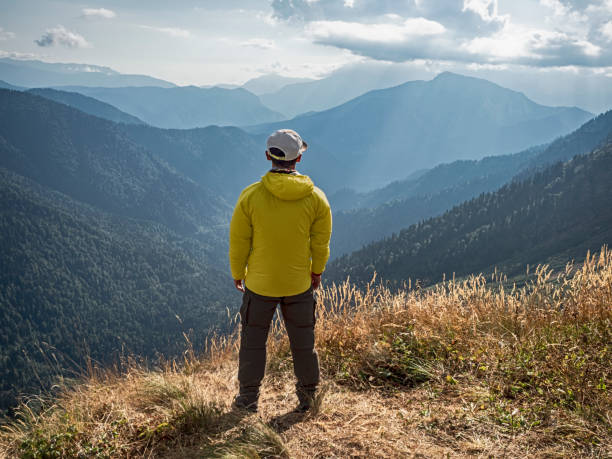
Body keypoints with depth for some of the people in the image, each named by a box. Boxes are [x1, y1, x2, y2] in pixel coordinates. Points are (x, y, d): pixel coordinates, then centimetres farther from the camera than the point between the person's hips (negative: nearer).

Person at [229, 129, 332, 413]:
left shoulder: (250, 196, -15)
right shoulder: (316, 198, -10)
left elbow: (239, 242, -8)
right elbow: (321, 242, -1)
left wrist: (237, 273, 7)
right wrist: (317, 271, 15)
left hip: (259, 283, -1)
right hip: (300, 283, 2)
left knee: (253, 339, 15)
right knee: (303, 341, 16)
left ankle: (249, 397, 24)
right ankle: (307, 397, 28)